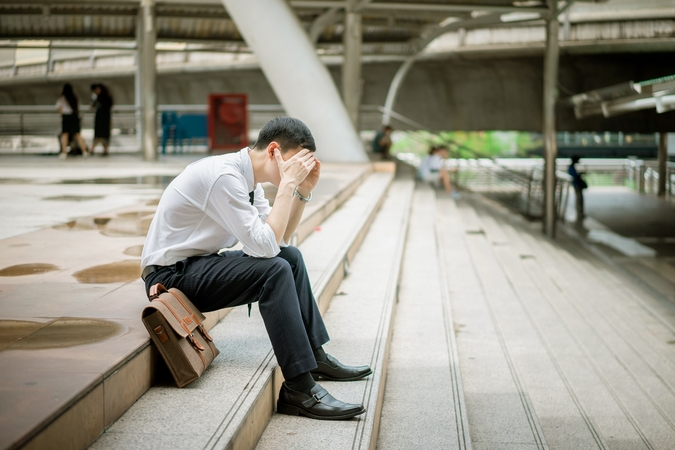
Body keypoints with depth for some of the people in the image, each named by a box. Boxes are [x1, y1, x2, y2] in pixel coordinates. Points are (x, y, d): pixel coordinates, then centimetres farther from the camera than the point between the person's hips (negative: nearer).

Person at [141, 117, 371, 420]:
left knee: (291, 256, 12)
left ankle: (315, 357, 15)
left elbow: (281, 238, 13)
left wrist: (303, 190, 1)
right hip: (171, 274, -10)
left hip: (200, 264, 10)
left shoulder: (246, 176, 5)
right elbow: (265, 245, -28)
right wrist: (287, 183, -23)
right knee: (275, 270, -25)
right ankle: (299, 389, -24)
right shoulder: (224, 176, -24)